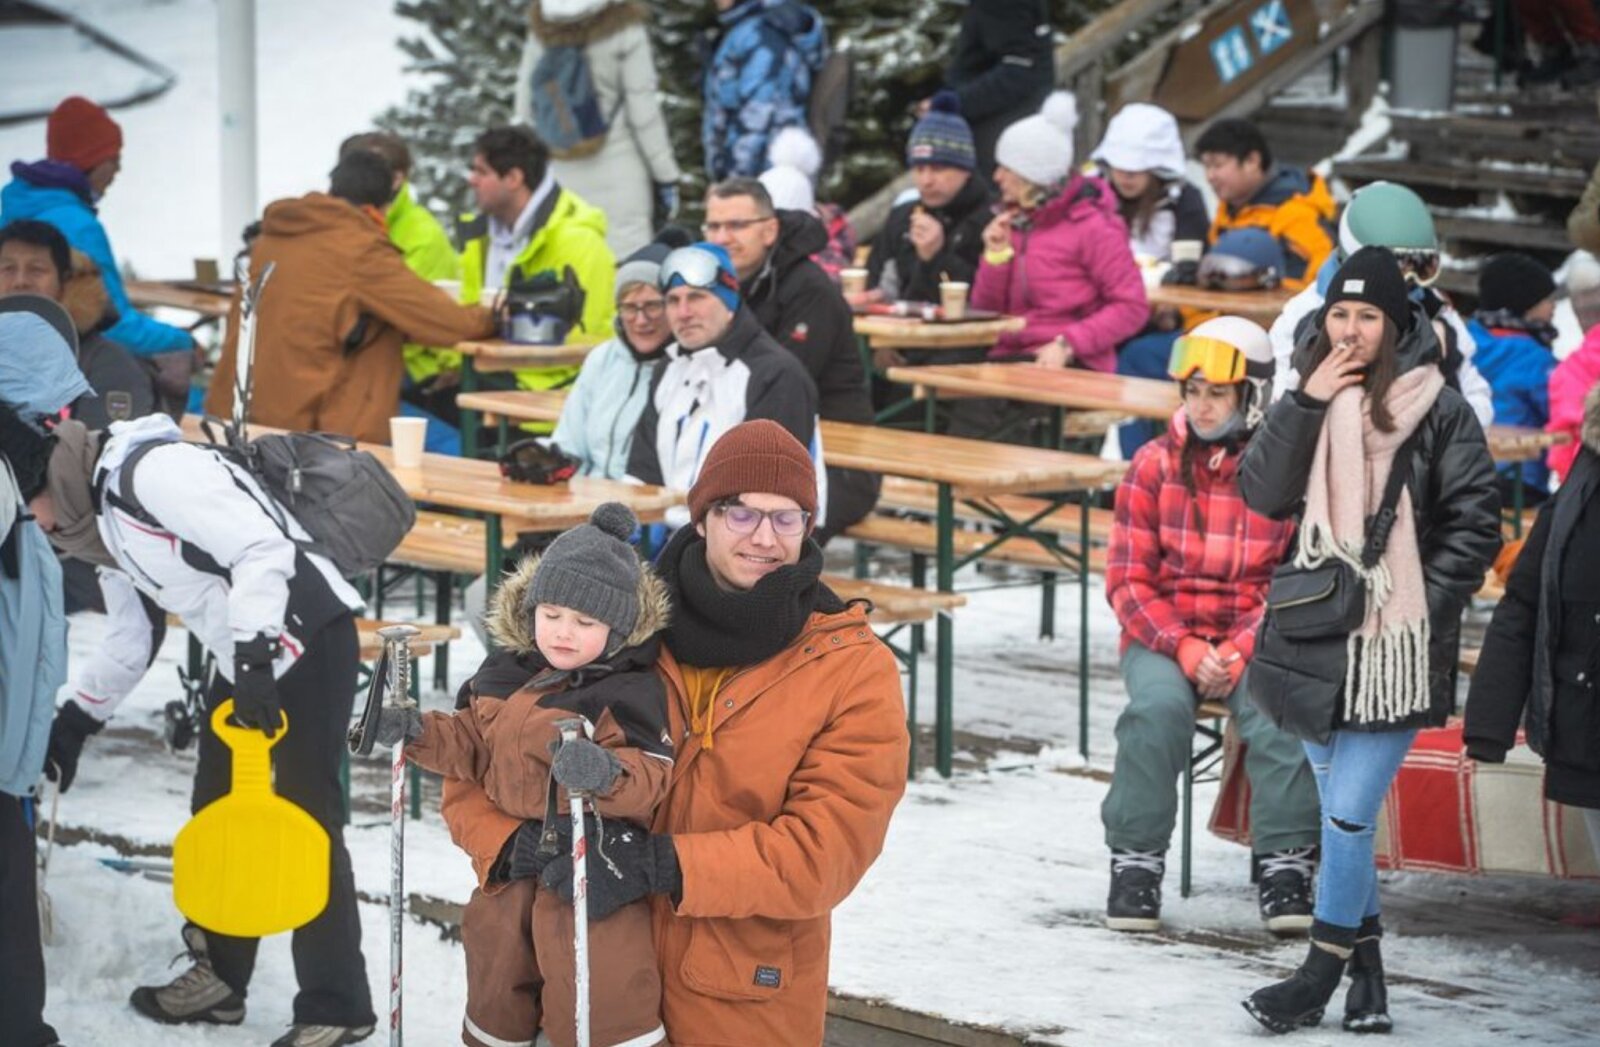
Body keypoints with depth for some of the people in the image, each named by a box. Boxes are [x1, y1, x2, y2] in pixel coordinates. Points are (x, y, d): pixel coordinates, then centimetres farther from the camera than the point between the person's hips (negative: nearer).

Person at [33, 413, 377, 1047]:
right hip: (245, 657, 10)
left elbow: (263, 548, -27)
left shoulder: (150, 471, -19)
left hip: (308, 638, -10)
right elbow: (131, 643, 26)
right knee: (215, 813, 16)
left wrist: (253, 655, -31)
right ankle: (219, 975, 30)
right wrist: (74, 723, 24)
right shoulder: (103, 527, 14)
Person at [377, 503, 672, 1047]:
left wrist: (607, 773, -43)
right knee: (496, 993, 24)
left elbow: (649, 778, -23)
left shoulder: (630, 694, -13)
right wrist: (418, 732, 3)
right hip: (509, 871, 7)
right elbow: (471, 746, 19)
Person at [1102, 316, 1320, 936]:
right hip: (1162, 636, 0)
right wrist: (1183, 648, -15)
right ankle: (1136, 863, -18)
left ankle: (1286, 863, -17)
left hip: (1254, 641, 0)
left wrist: (1240, 651, -16)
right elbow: (1128, 579, 0)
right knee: (1159, 705, -31)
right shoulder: (1155, 466, 2)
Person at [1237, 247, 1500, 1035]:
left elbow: (1474, 527, -4)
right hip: (1315, 636, 5)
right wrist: (1307, 403, -13)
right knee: (1341, 813, 11)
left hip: (1394, 646, -5)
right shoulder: (1313, 400, 8)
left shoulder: (1438, 411, -5)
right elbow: (1262, 494, -4)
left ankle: (1319, 976, 3)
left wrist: (1420, 608, -11)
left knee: (1349, 814, -7)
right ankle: (1366, 977, 20)